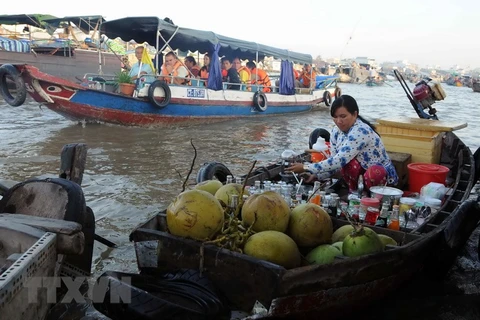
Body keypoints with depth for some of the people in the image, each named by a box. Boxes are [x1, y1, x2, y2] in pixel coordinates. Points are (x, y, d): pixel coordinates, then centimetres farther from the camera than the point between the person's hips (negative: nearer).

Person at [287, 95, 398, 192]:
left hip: (383, 176, -5)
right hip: (362, 172, 5)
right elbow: (335, 161, -4)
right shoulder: (336, 131, -6)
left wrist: (306, 168, -35)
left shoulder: (360, 131, -31)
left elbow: (339, 161, -37)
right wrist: (316, 175, -21)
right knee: (346, 160, -26)